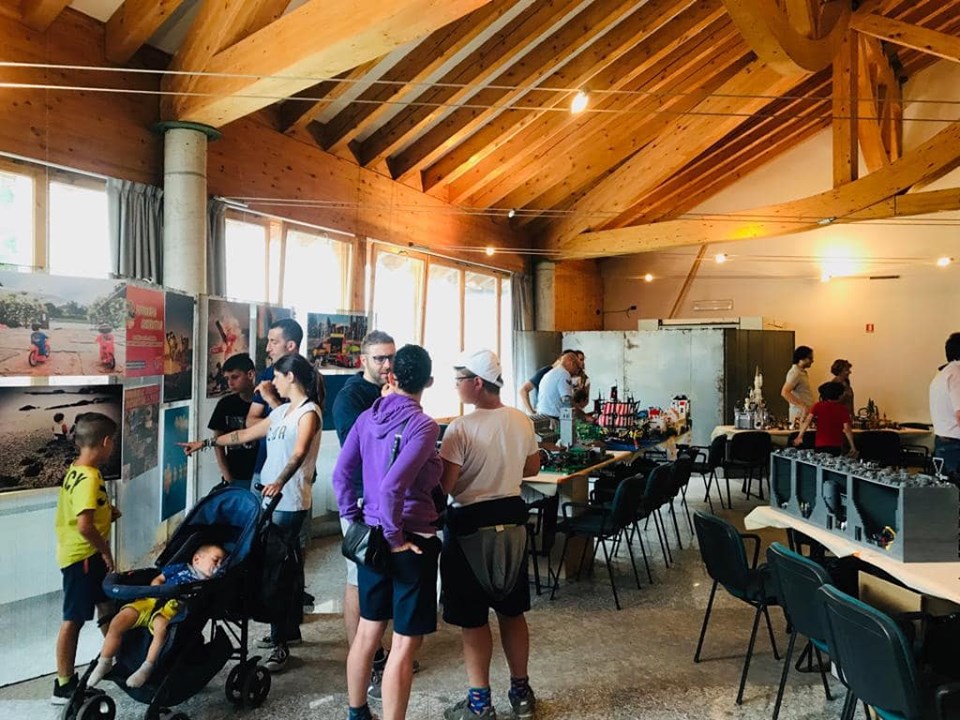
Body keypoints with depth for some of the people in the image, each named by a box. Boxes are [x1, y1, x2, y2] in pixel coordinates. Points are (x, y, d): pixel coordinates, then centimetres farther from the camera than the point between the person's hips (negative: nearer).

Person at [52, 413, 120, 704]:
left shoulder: (76, 469, 5)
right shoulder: (89, 478, -25)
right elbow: (84, 526, -32)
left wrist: (106, 513, 7)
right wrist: (105, 550, -18)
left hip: (87, 554, 10)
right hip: (82, 556, -10)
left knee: (107, 605, 21)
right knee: (74, 620, 2)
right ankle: (64, 686, 15)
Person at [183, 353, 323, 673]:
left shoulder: (309, 412, -10)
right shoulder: (281, 411, 17)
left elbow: (299, 452, -26)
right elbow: (245, 434, 25)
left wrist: (280, 482, -41)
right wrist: (205, 443, 27)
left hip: (290, 501, -8)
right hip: (274, 498, 8)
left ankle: (280, 644, 1)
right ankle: (290, 629, 27)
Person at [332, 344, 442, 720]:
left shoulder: (368, 417, 3)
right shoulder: (423, 425, -17)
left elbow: (341, 474, 4)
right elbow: (392, 486, -26)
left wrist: (355, 521, 10)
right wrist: (395, 538, -15)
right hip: (411, 542, -7)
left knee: (368, 631, 22)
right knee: (405, 644, 4)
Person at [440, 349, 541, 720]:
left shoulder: (461, 428, -20)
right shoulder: (522, 421, -1)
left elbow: (443, 486, -20)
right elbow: (532, 468, 13)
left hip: (471, 526, -6)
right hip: (512, 521, 6)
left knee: (474, 618, 8)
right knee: (512, 611, 18)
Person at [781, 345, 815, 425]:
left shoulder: (802, 372, 17)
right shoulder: (795, 373, -14)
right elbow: (784, 392, -25)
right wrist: (802, 406, -28)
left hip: (806, 412, 9)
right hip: (800, 414, -9)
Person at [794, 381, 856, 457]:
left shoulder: (817, 406, 2)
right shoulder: (842, 409, 0)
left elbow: (807, 421, -9)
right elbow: (847, 429, -6)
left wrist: (800, 437, -12)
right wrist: (853, 447, -2)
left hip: (820, 445, 1)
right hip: (836, 446, -1)